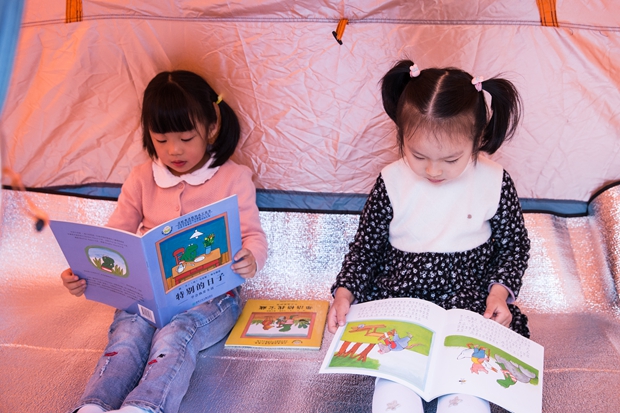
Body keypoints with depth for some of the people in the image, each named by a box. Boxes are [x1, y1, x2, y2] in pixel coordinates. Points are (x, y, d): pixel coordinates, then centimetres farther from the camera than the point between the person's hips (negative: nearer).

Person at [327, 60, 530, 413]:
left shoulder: (495, 184, -7)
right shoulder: (391, 182, -6)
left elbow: (514, 245, 7)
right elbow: (366, 245, 4)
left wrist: (500, 291, -8)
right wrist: (345, 292, -8)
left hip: (469, 304, 0)